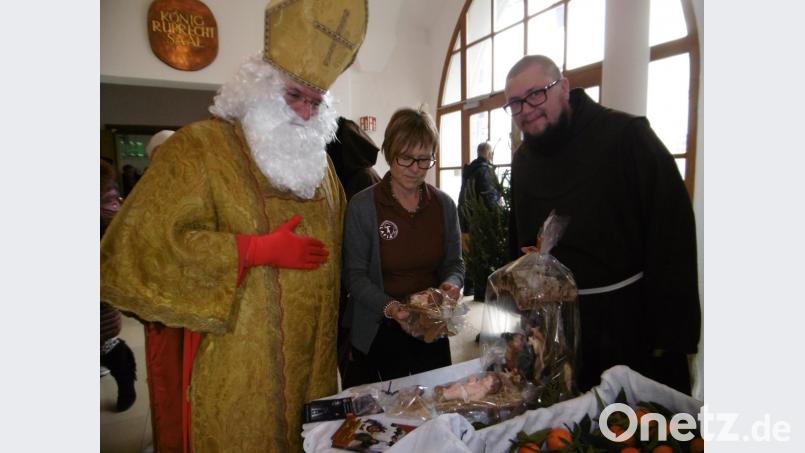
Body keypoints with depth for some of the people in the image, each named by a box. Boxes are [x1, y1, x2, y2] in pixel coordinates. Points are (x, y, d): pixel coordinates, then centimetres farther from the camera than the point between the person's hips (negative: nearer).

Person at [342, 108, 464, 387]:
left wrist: (452, 284, -15)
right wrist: (388, 306, -27)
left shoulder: (444, 205, 0)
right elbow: (355, 275, -11)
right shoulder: (362, 206, -12)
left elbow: (454, 262, 7)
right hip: (378, 334, -3)